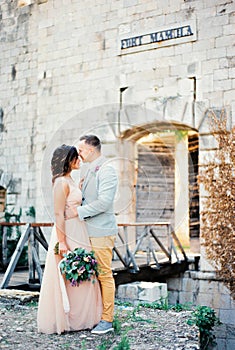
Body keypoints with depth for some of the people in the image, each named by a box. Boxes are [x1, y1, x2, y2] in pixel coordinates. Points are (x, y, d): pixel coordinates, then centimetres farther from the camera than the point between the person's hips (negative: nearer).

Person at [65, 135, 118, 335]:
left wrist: (78, 211, -18)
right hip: (89, 230, 9)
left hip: (101, 231, -9)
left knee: (104, 274, -2)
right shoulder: (90, 170, 16)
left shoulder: (106, 171, -13)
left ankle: (107, 320, 6)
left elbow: (104, 202, -22)